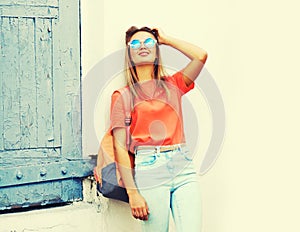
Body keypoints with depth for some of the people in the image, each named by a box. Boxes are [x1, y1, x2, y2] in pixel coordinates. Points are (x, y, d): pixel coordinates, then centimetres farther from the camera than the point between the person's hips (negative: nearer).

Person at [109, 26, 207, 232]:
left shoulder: (173, 84, 17)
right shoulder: (122, 96, 8)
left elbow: (201, 55, 0)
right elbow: (120, 147, 1)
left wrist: (166, 39, 15)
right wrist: (132, 193, -8)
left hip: (184, 166, 2)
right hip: (149, 168, -2)